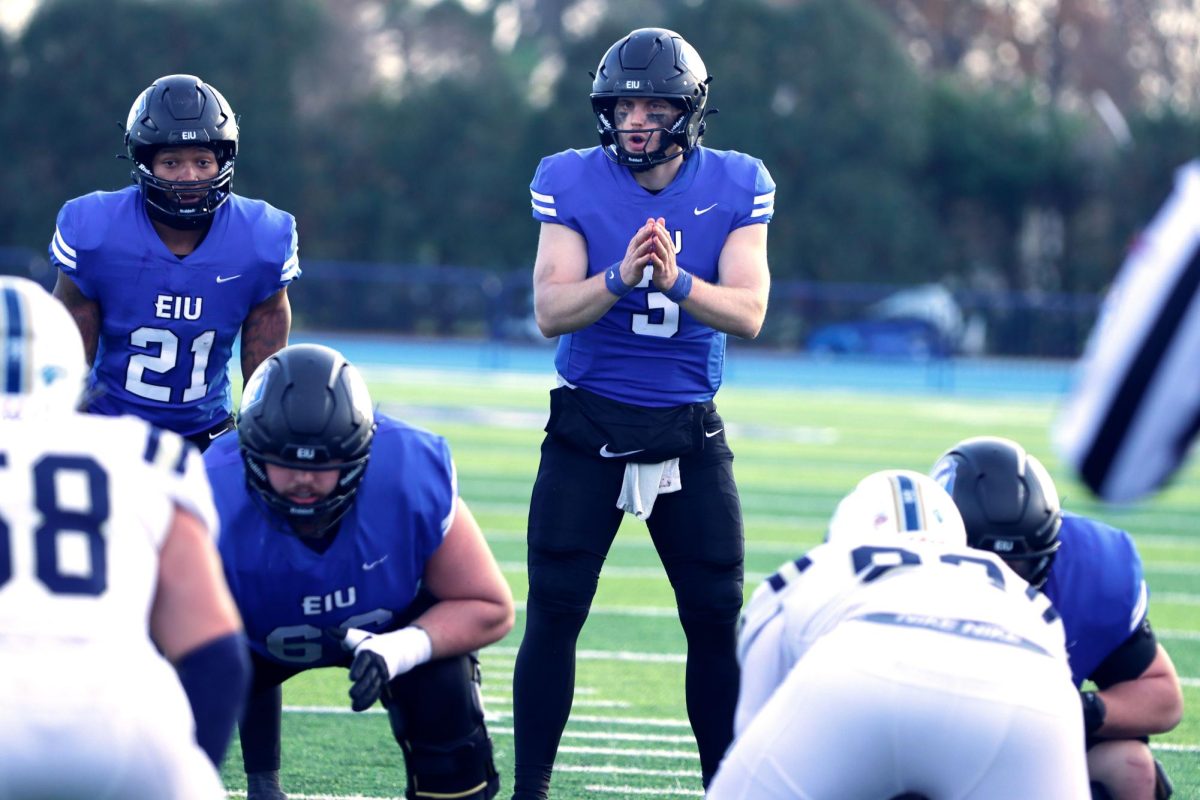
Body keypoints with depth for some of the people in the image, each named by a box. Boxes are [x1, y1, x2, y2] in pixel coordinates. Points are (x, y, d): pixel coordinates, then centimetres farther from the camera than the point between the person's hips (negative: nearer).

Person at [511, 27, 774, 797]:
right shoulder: (572, 181, -4)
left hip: (689, 429, 1)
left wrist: (676, 280, -29)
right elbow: (551, 311, -12)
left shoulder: (735, 185, -2)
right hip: (588, 423, -1)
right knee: (554, 611, -4)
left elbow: (748, 313, -11)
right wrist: (622, 277, -30)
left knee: (719, 617, 0)